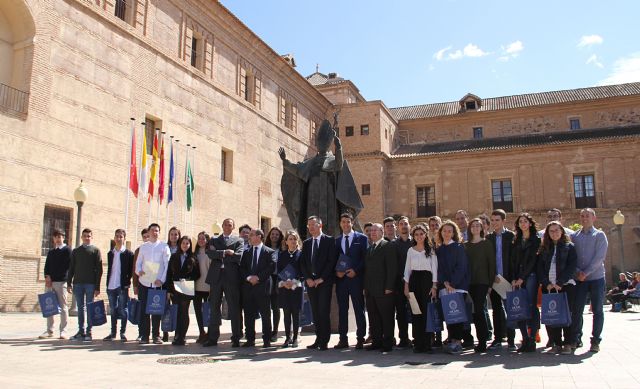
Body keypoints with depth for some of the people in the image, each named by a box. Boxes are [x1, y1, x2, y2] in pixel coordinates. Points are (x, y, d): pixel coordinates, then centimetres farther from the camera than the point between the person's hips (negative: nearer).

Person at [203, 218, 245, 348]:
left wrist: (219, 255, -5)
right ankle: (213, 338, 13)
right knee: (214, 308, 6)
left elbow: (238, 256, -8)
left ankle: (236, 338, 7)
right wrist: (225, 253, -11)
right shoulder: (214, 240, 16)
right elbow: (210, 253, -2)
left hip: (232, 278, -2)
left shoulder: (239, 241, 8)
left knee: (235, 308, -1)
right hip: (216, 277, 3)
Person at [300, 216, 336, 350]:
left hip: (325, 281, -5)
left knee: (324, 311, -7)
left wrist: (321, 279, -11)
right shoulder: (306, 243, 15)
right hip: (311, 282, 5)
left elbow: (331, 261, -7)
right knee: (315, 312, 6)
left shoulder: (329, 241, 0)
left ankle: (324, 341, -1)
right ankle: (318, 339, 12)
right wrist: (308, 278, -2)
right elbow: (302, 263, 12)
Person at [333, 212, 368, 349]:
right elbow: (334, 260, 14)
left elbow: (365, 258, -2)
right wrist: (336, 271, -4)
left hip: (356, 278, -3)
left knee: (359, 309, 1)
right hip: (341, 279, 3)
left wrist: (355, 270, -12)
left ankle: (360, 339, 8)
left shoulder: (361, 238, 3)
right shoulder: (336, 240, 14)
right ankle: (343, 339, 12)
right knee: (342, 310, 6)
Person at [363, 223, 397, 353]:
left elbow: (392, 268, -10)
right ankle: (377, 341, 17)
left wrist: (388, 287, -15)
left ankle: (387, 343, 7)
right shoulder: (369, 248, 19)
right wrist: (365, 287, 12)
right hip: (370, 290, 7)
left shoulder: (388, 246, -4)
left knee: (387, 317, 0)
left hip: (384, 290, -7)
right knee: (373, 318, 9)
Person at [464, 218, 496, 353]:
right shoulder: (466, 245, 13)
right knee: (475, 311, 4)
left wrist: (490, 283, -7)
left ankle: (482, 342, -4)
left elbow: (492, 264, -1)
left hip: (482, 281, -4)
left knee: (479, 309, -11)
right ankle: (482, 340, 13)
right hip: (470, 282, 4)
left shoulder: (486, 244, 3)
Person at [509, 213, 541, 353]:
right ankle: (525, 340, 4)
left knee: (531, 306, -8)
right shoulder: (516, 241, 16)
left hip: (530, 276, -4)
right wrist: (513, 278, -1)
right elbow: (513, 261, 10)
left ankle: (532, 340, -5)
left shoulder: (536, 239, 2)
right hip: (517, 278, 4)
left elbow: (532, 260, -5)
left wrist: (522, 278, -10)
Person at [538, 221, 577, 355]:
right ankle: (556, 343, 6)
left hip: (566, 285, -3)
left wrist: (559, 283, -13)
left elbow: (571, 267, -5)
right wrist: (547, 283, -7)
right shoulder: (544, 249, 14)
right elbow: (540, 268, 7)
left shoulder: (569, 246, 5)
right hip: (548, 287, 3)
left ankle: (567, 344, 4)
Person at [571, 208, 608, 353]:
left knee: (597, 310, 3)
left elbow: (599, 258, -9)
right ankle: (576, 338, 12)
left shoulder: (600, 235, 0)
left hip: (596, 278, -2)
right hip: (579, 279, 2)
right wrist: (577, 271, -12)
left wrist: (586, 273, -15)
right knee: (577, 310, 2)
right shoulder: (574, 236, 8)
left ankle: (595, 341, 11)